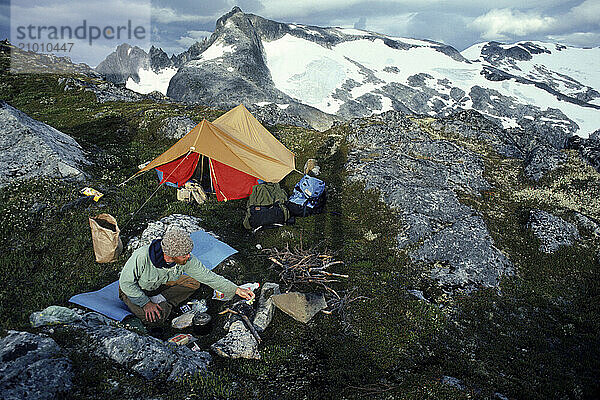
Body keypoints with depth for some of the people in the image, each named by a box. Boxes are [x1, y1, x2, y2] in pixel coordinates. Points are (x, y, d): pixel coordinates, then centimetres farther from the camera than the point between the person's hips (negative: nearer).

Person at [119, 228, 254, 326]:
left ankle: (158, 300, -9)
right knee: (155, 319, -30)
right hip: (133, 290, -4)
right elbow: (126, 282, -23)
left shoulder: (187, 260, -25)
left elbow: (207, 276, -18)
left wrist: (236, 290, -20)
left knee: (193, 282, -14)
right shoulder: (142, 257, -38)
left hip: (160, 285, 5)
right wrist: (145, 303, -28)